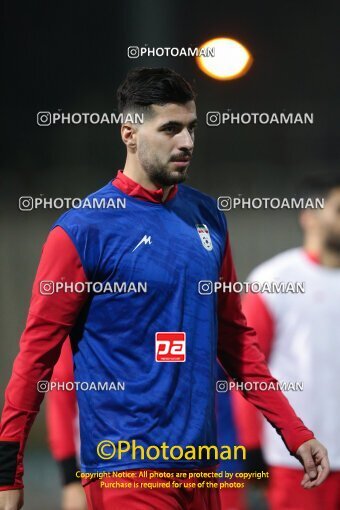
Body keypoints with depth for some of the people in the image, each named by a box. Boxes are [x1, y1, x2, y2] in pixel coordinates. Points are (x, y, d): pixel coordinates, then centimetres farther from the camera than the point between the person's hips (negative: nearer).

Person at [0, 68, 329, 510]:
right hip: (128, 468, -5)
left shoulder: (208, 217, 9)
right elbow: (37, 352, -7)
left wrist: (296, 433, 11)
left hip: (200, 460, 6)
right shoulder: (84, 230, -8)